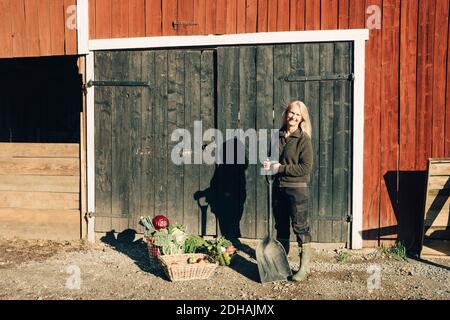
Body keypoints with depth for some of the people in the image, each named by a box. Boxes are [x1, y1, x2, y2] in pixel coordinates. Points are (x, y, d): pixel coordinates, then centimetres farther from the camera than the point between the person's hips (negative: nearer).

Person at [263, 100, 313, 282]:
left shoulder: (303, 139, -9)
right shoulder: (278, 136, 8)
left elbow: (306, 168, -16)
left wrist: (281, 168, -17)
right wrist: (268, 164, -1)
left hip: (297, 188, -6)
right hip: (278, 187, 6)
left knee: (300, 227, -2)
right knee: (281, 226, 15)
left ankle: (304, 267, 7)